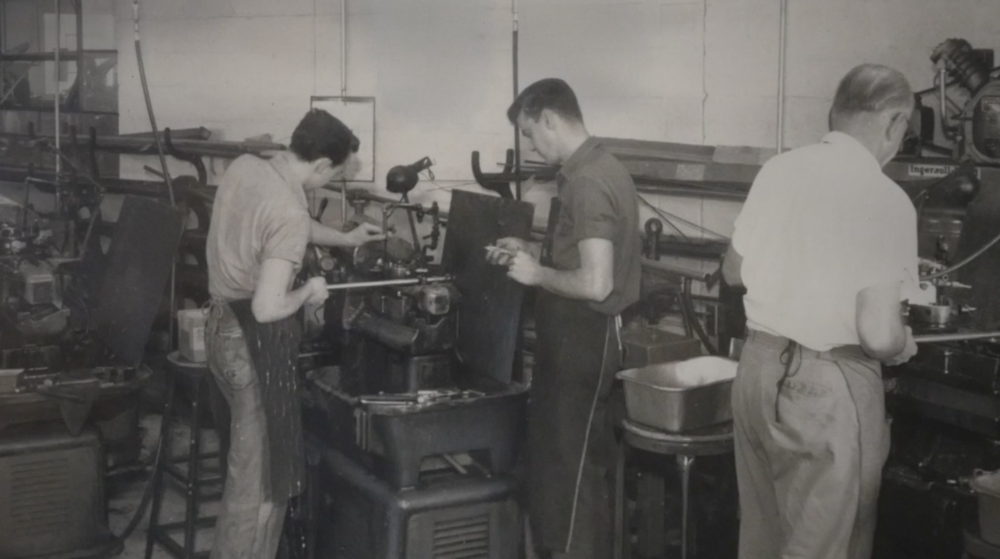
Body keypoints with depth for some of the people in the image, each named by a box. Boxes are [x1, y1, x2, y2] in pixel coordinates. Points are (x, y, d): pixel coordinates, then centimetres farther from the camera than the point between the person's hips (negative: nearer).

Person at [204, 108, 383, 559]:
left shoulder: (243, 166, 1)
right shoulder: (290, 214, -25)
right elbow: (268, 308, -31)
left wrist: (345, 239, 30)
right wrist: (309, 292, -10)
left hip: (224, 325, 10)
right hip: (254, 342, -10)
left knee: (253, 462, 24)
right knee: (260, 476, 3)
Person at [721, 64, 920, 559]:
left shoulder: (777, 169, 3)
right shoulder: (884, 198, -16)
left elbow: (734, 271, 16)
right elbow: (878, 334, -20)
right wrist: (903, 347, 1)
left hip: (758, 368, 7)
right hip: (827, 386, -7)